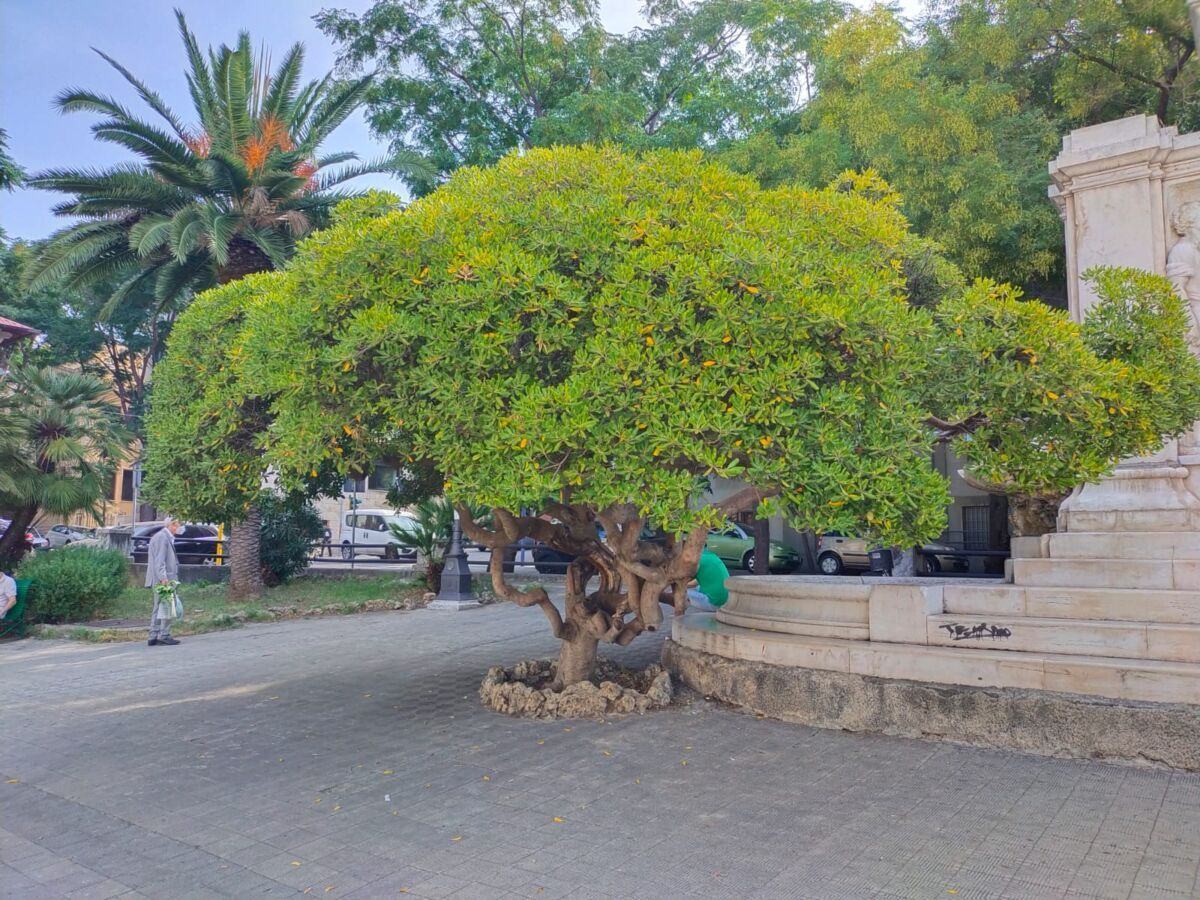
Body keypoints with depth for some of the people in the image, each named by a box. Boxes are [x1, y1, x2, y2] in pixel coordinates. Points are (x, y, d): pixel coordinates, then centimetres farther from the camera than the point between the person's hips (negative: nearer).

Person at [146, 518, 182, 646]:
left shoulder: (166, 537, 21)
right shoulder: (162, 537, -11)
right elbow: (159, 560, -19)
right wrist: (163, 577, -24)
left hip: (158, 581, 11)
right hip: (163, 580, -11)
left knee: (158, 608, 11)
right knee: (167, 607, -7)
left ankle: (154, 636, 12)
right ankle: (164, 635, -5)